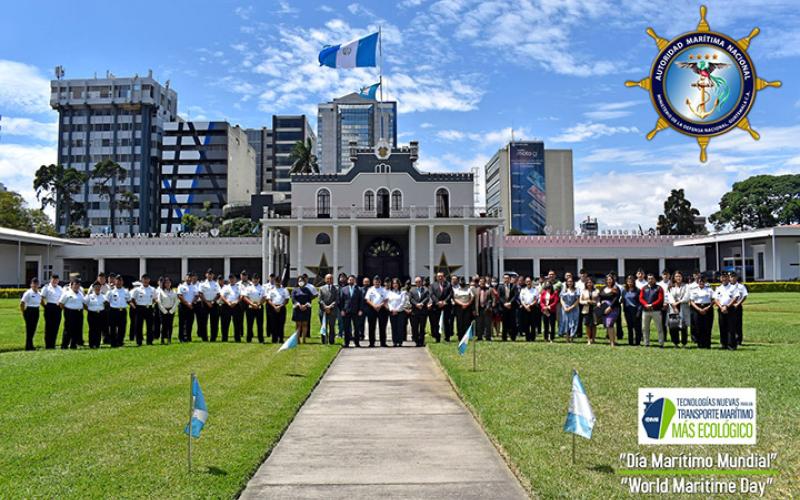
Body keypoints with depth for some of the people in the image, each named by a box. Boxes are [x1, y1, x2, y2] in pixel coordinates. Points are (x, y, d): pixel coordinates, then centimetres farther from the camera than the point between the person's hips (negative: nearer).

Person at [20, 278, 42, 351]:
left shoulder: (39, 294, 7)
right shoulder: (28, 293, -11)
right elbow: (22, 303, -11)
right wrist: (23, 313, -7)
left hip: (36, 312, 6)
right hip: (29, 311, -6)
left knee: (33, 329, 11)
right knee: (29, 329, -4)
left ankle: (30, 346, 21)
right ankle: (28, 346, 3)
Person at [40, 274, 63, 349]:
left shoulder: (60, 289, 13)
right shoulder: (46, 287, 1)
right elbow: (42, 298, -2)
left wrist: (61, 306, 5)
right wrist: (45, 305, -6)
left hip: (57, 308, 4)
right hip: (49, 307, -4)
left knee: (56, 326, 4)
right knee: (48, 326, -1)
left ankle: (53, 344, 12)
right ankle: (47, 345, 5)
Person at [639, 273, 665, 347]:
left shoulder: (659, 288, 3)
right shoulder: (644, 288, 14)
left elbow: (660, 299, -6)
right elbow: (640, 298, 5)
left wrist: (652, 305, -17)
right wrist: (646, 305, -14)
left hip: (656, 310, -4)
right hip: (645, 311, 4)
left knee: (659, 328, -2)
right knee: (644, 328, 6)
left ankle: (661, 343, 3)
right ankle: (646, 343, 15)